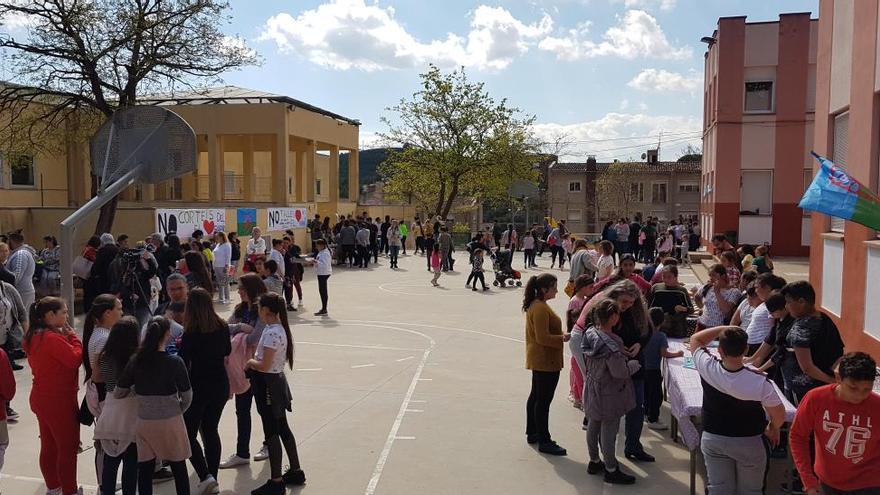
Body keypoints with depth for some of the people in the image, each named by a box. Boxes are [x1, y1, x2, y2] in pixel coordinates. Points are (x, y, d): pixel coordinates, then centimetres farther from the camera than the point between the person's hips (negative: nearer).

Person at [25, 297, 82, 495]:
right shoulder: (52, 338, -25)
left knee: (48, 445, 19)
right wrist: (72, 336, -12)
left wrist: (65, 336, -2)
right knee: (68, 448, 3)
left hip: (42, 398, 10)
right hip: (59, 401, -10)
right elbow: (76, 358, -24)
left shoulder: (33, 336, 5)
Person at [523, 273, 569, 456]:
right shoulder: (540, 308, -22)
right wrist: (563, 338, -20)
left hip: (538, 359, 11)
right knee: (544, 400, -4)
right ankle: (544, 441, 3)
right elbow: (543, 338, -25)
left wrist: (560, 335, 11)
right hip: (545, 361, -11)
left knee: (536, 396, 18)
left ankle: (532, 433, 29)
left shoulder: (535, 304, 10)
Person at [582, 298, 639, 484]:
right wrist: (634, 363, -6)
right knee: (609, 430, 6)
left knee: (593, 425, 20)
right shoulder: (611, 344, -31)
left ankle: (594, 461, 38)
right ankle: (611, 470, 21)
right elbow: (620, 372, -25)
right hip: (609, 394, -8)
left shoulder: (590, 333, -7)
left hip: (592, 389, 8)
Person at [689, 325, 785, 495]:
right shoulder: (759, 382, -27)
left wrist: (725, 328, -8)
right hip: (748, 442, -2)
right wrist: (772, 429, 8)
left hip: (713, 438, 2)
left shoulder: (708, 368, -21)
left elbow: (695, 339, -2)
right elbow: (779, 415, -13)